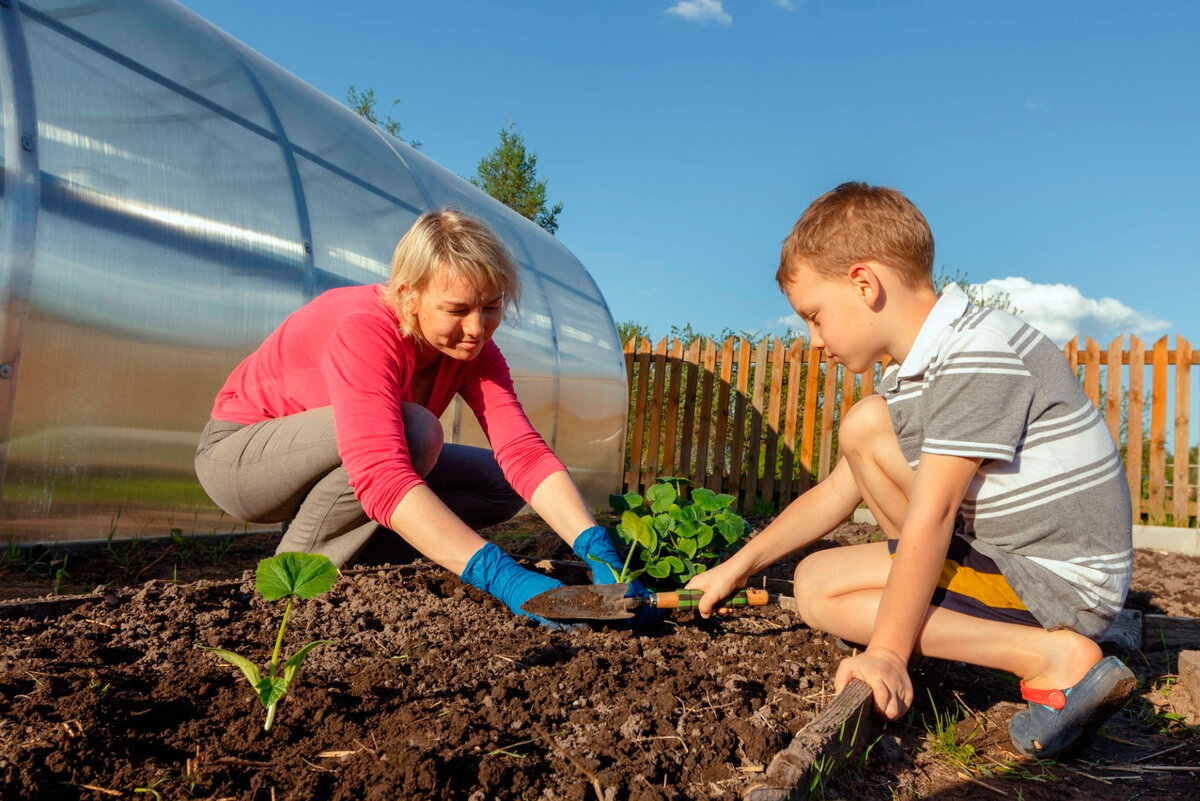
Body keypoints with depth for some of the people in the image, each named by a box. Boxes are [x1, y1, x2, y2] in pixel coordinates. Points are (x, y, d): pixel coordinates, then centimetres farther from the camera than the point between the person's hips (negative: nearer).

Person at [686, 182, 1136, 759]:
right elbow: (836, 493, 11)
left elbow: (929, 516, -25)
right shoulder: (908, 374, 8)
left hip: (1062, 583, -9)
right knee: (865, 427, 7)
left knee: (818, 586, -11)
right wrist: (737, 567, 11)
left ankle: (1051, 657, -13)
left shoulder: (978, 355, -21)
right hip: (1004, 552, 9)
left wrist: (887, 652, -22)